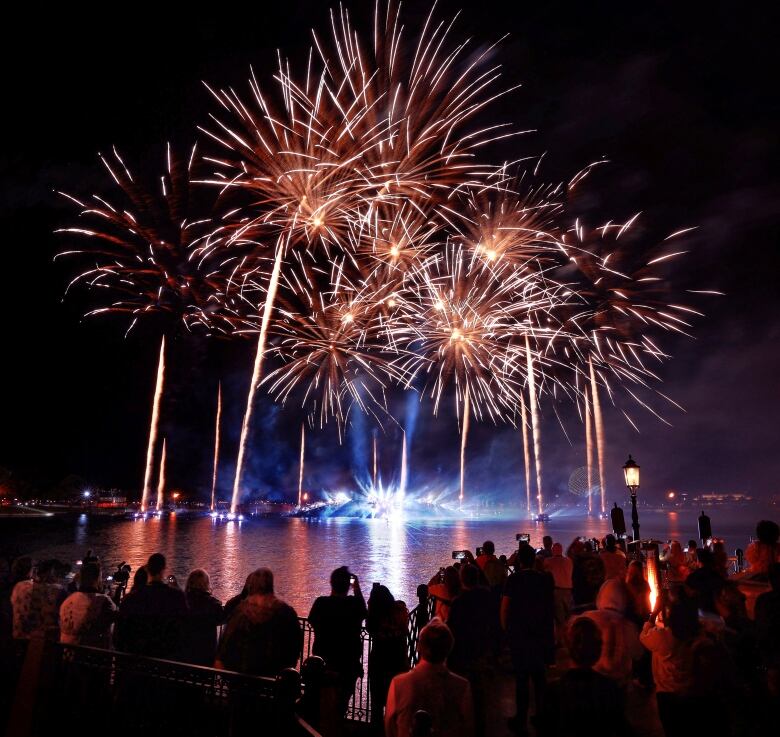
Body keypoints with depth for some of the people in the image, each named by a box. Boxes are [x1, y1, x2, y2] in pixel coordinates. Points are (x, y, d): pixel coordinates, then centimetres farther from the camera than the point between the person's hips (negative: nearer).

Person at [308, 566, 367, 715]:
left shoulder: (321, 603, -18)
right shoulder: (355, 604, -17)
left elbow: (312, 621, 1)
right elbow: (364, 612, 6)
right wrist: (357, 588, 8)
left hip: (323, 660, 1)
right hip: (348, 663, -1)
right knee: (341, 702, 15)